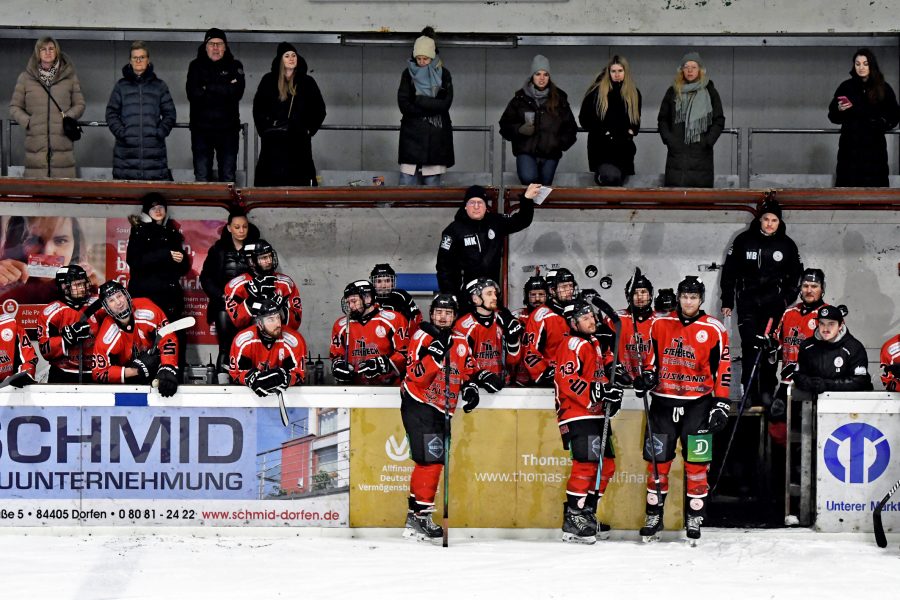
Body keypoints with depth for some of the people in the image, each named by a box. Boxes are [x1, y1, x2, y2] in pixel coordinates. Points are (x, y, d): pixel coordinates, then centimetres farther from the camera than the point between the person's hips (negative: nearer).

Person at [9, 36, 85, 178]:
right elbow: (14, 107, 14)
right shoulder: (25, 78, 10)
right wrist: (26, 121, -4)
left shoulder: (70, 76, 10)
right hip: (36, 144, 0)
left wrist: (68, 117, -4)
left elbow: (80, 105, 15)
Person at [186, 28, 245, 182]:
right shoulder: (196, 66, 8)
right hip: (201, 128, 0)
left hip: (228, 129, 0)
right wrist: (224, 90, -11)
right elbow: (193, 94, -8)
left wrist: (208, 88, -10)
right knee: (201, 177, 0)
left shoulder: (234, 66, 8)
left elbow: (237, 92, -10)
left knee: (228, 176, 1)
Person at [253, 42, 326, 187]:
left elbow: (319, 109, 13)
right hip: (274, 140, 0)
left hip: (299, 139, 0)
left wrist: (309, 129, 5)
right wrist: (263, 129, 3)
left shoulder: (307, 82, 8)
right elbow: (258, 107, 12)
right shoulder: (269, 80, 8)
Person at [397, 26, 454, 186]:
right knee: (407, 181, -7)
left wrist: (419, 101, -10)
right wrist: (431, 106, -11)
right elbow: (403, 105, -3)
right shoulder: (408, 74, 6)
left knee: (432, 183, 0)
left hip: (436, 136, 0)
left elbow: (445, 104, -6)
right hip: (412, 134, 0)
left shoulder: (443, 74, 5)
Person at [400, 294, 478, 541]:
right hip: (418, 406, -8)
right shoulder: (422, 338, -10)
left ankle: (414, 516, 21)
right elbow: (416, 377, -20)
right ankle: (422, 515, -13)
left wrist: (470, 387, 5)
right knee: (431, 460, -17)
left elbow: (468, 371, 24)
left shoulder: (460, 343, 11)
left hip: (442, 411, 8)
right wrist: (434, 354, -31)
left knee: (431, 462, 12)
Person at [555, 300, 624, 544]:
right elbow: (567, 380, -21)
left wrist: (610, 392, 10)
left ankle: (587, 515, 19)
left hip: (595, 415, 10)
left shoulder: (593, 343, 20)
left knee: (606, 465, 11)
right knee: (587, 464, -18)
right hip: (577, 416, -10)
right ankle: (572, 522, -15)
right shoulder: (573, 345, -11)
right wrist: (597, 392, -26)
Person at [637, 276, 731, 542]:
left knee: (696, 462, -3)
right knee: (657, 460, 3)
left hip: (698, 403, -2)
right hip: (663, 400, 2)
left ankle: (694, 518, 7)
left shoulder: (713, 330, -3)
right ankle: (653, 516, 13)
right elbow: (651, 357, 16)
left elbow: (723, 370, -2)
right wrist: (647, 375, -4)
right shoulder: (660, 324, 6)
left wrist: (721, 405, -6)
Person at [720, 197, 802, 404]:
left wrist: (787, 299, 3)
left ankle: (767, 393, 5)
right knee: (750, 346, -10)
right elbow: (729, 271, 7)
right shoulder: (744, 240, 2)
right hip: (748, 300, -1)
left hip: (773, 303, 1)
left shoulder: (787, 244, 6)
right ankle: (750, 395, -9)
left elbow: (796, 274, 16)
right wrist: (727, 302, 5)